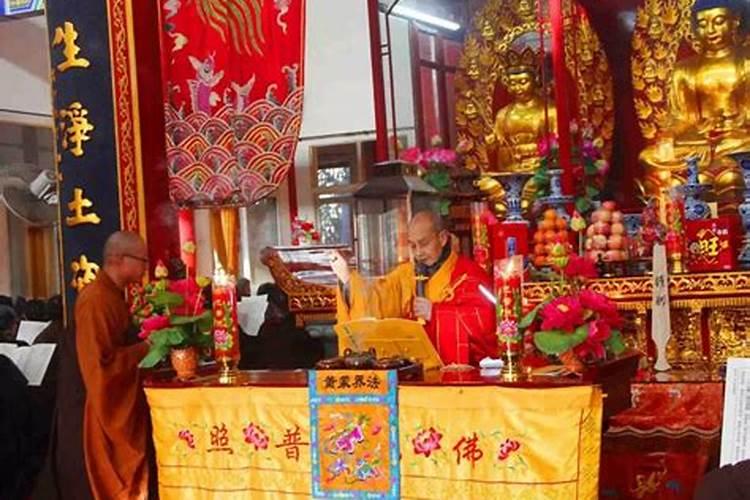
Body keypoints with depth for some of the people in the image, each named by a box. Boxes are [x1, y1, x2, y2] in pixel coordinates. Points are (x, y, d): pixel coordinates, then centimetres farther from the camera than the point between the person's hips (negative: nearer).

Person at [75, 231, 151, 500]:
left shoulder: (114, 294, 9)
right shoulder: (96, 299, -22)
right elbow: (101, 360, -26)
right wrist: (146, 348, -19)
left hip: (125, 402, 10)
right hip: (111, 407, -10)